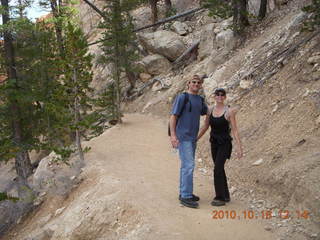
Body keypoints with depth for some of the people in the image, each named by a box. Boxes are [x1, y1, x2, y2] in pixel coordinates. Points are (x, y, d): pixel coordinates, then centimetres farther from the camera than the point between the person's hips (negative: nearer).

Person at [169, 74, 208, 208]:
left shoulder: (200, 100, 12)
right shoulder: (182, 98, -8)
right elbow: (173, 116, -12)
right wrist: (173, 135, -21)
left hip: (193, 138, 8)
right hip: (183, 137, -8)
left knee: (186, 165, 14)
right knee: (188, 165, -11)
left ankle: (184, 193, 23)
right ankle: (186, 196, -5)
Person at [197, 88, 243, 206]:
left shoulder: (229, 111, -9)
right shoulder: (210, 111, 5)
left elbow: (235, 130, -9)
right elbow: (205, 127, 13)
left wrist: (239, 147, -12)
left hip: (225, 144, -6)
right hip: (214, 143, 6)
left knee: (217, 169, -15)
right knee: (220, 169, 13)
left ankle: (220, 198, -6)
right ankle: (225, 195, 28)